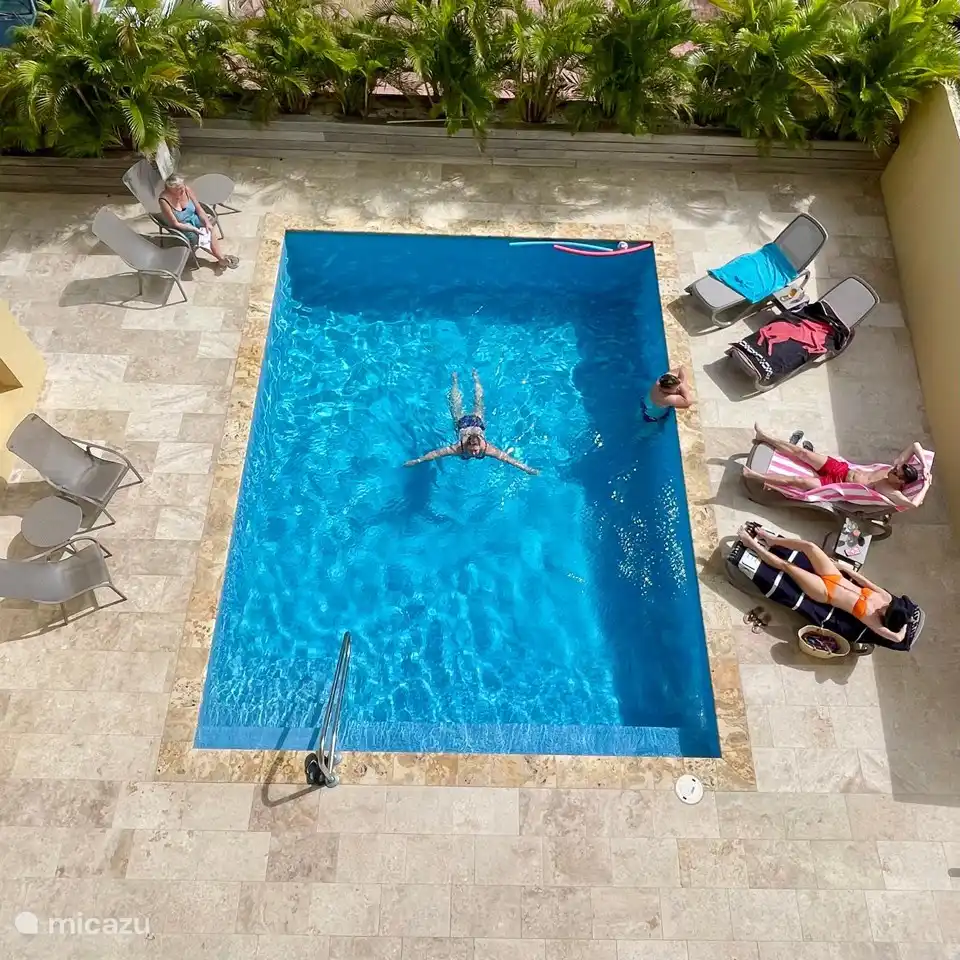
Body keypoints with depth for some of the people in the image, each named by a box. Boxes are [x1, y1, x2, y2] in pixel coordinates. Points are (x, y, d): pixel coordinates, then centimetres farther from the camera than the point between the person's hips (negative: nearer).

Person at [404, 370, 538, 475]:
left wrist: (526, 468, -44)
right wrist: (418, 461, -51)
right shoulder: (459, 448, -41)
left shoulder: (486, 448, -39)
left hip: (477, 423, 1)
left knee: (478, 402, 28)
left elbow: (506, 457, -40)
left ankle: (475, 376, 51)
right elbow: (436, 453, -44)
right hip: (462, 423, -1)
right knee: (456, 406, 28)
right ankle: (454, 379, 51)